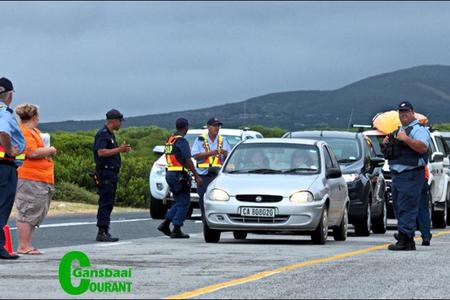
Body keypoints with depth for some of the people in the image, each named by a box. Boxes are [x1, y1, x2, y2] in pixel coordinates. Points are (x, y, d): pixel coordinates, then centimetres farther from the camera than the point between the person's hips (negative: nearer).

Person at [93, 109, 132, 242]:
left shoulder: (110, 134, 20)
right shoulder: (103, 134, -12)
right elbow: (101, 152, -23)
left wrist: (121, 150, 18)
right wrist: (119, 149, -20)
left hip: (111, 173, 10)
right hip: (105, 172, -10)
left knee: (108, 204, 10)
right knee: (105, 203, -13)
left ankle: (105, 232, 13)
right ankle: (102, 232, -15)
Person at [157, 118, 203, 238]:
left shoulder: (169, 140, 14)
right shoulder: (181, 141, -14)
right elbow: (188, 160, -18)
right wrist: (196, 176, -16)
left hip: (169, 173, 9)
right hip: (180, 175, -9)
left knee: (179, 202, 16)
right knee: (184, 203, -1)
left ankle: (165, 224, 8)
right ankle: (176, 230, -3)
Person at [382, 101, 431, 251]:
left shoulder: (419, 129, -5)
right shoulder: (398, 131, 24)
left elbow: (423, 147, -21)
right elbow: (390, 153, 31)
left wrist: (406, 139, -27)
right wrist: (386, 145, 10)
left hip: (411, 175, -10)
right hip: (397, 175, 10)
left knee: (407, 208, -13)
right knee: (399, 208, 10)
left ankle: (404, 239, -16)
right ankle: (409, 242, 14)